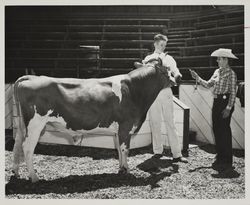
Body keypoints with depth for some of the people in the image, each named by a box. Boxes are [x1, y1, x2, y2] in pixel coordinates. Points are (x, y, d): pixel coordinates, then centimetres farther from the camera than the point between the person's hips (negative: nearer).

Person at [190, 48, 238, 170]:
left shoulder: (231, 74, -9)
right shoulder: (217, 72, 12)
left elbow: (233, 93, -12)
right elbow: (208, 84, 12)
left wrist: (228, 108, -16)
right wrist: (197, 78, 3)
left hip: (225, 102, -7)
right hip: (216, 102, 7)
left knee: (224, 130, -3)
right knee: (216, 130, 10)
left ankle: (226, 161, 6)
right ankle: (220, 157, 22)